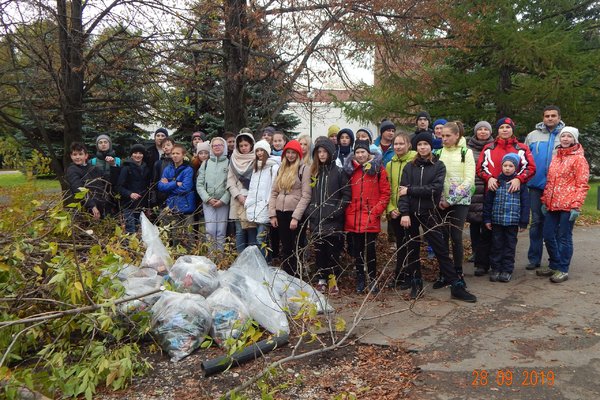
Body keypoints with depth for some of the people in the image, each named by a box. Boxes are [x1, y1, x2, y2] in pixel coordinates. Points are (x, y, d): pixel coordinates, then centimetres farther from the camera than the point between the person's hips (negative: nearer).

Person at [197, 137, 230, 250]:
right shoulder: (206, 163, 11)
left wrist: (223, 200, -12)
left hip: (223, 202, -1)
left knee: (221, 232, 0)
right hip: (208, 202, 2)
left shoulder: (229, 163, 4)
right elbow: (199, 184, 6)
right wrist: (208, 199, -6)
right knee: (210, 230, -5)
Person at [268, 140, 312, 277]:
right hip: (281, 213, 6)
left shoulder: (303, 169, -5)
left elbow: (306, 196, -11)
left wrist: (296, 217, -16)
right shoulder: (281, 169, 14)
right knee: (285, 248, 13)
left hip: (296, 214, -6)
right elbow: (274, 193, 13)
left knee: (296, 249, 0)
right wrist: (272, 214, 4)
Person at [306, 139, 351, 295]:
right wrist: (309, 210, 7)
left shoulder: (339, 172, 1)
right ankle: (321, 280, 15)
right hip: (316, 218, 4)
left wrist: (338, 210, -12)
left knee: (333, 250, -2)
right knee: (319, 250, 7)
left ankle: (333, 280, 5)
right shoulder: (313, 172, 14)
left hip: (333, 219, -4)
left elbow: (346, 194, -3)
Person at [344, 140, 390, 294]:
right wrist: (347, 212, 0)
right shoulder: (349, 169, 9)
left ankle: (373, 279, 15)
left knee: (370, 249, 0)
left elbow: (385, 193, -2)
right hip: (353, 217, 3)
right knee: (357, 249, 10)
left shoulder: (378, 169, 1)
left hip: (371, 219, -3)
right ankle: (360, 280, 21)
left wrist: (376, 212, -9)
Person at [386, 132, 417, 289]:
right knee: (400, 244, 15)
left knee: (410, 243, 5)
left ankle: (409, 276, 17)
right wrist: (390, 209, -1)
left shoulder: (415, 161, -7)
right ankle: (399, 275, 26)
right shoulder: (390, 165, 9)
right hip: (395, 212, 5)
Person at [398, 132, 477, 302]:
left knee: (441, 250, 0)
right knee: (412, 249, 9)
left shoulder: (439, 166, 2)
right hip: (411, 213, 2)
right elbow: (403, 190, -4)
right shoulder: (409, 167, 6)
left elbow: (435, 188, -13)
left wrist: (410, 190, -13)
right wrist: (404, 213, -16)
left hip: (429, 213, -2)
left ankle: (457, 287, 4)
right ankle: (416, 283, 23)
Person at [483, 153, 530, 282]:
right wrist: (487, 219, 2)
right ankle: (495, 268, 19)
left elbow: (525, 203, 0)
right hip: (497, 220, 1)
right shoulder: (496, 181, 2)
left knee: (510, 246, 8)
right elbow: (488, 201, 4)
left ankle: (507, 270, 18)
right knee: (497, 245, 9)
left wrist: (523, 222, -2)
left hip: (513, 221, -1)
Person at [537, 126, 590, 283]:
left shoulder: (579, 159, -3)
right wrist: (545, 200, 12)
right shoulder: (555, 157, 16)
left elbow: (582, 185, -7)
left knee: (564, 238, 1)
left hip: (568, 206, -6)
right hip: (552, 205, 6)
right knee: (548, 236, 9)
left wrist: (576, 206, -15)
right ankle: (554, 265, 25)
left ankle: (563, 270, 11)